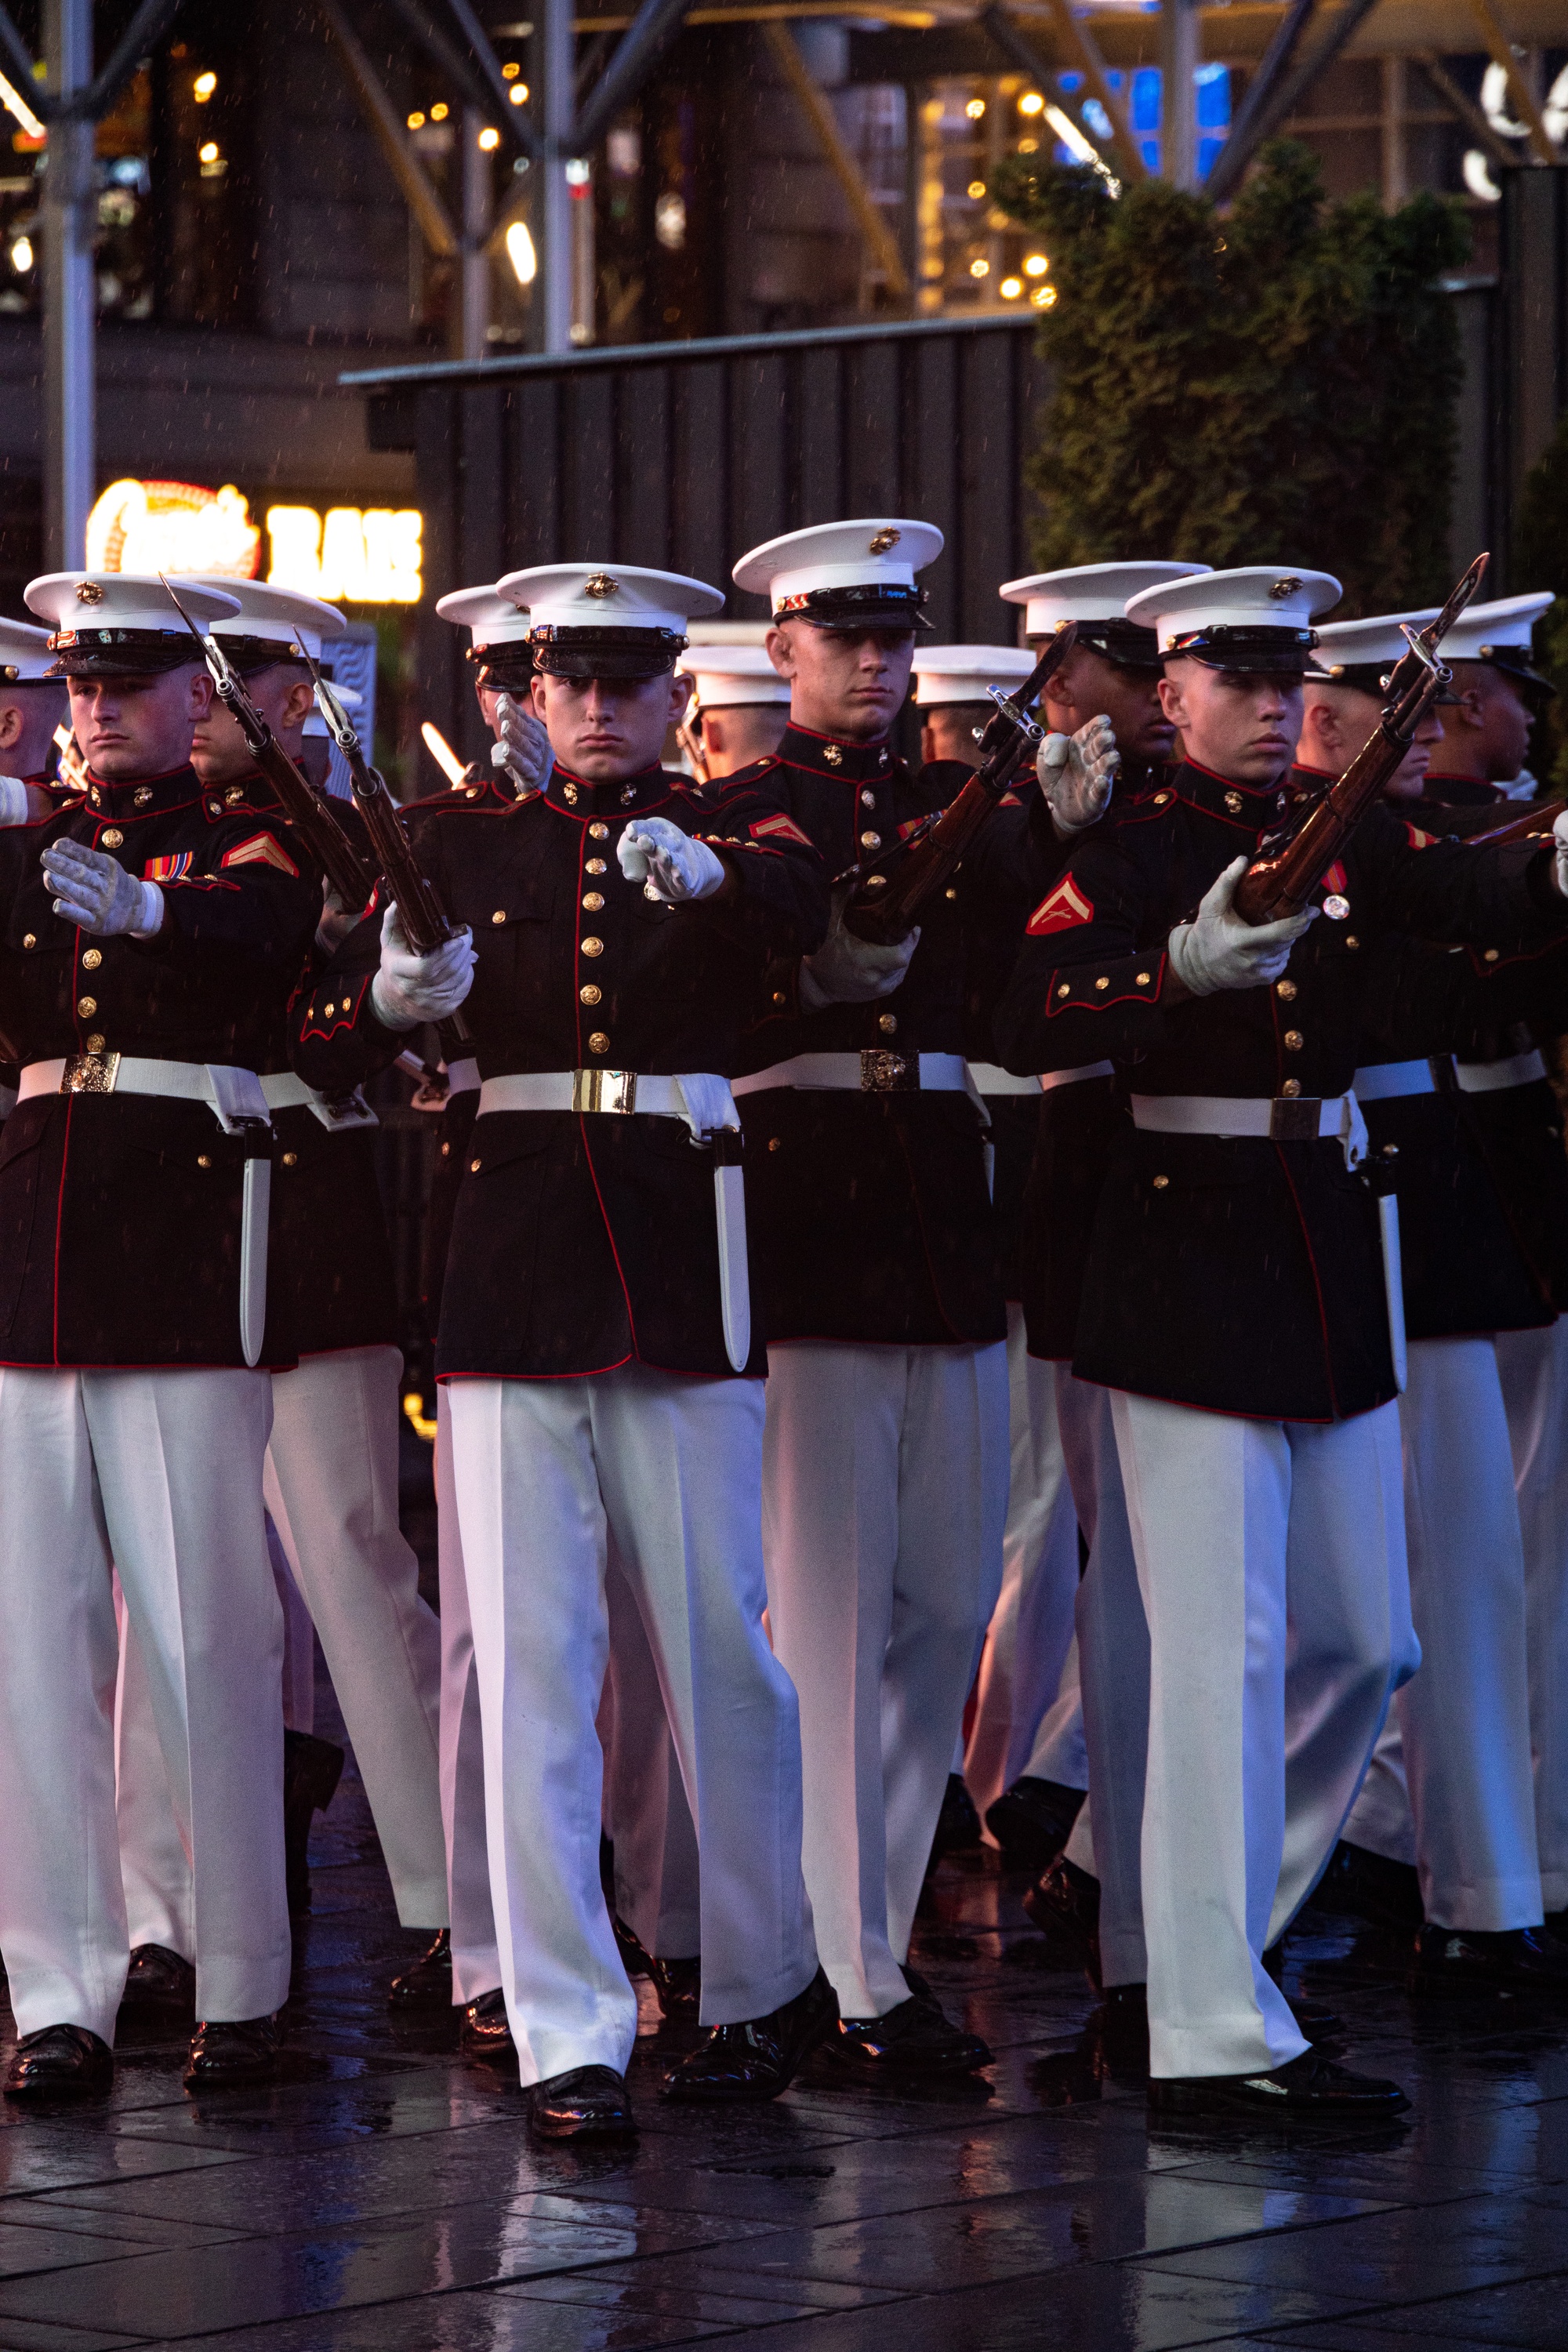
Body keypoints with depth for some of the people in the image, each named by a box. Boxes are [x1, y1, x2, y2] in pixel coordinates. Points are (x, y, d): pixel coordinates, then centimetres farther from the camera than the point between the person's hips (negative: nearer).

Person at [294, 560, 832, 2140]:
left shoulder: (733, 828, 5)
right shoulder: (464, 850, 10)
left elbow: (800, 906, -20)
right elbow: (321, 1044, 2)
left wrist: (706, 873, -42)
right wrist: (392, 997, -21)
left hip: (683, 1262, -1)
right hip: (513, 1275, 1)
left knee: (719, 1647, 5)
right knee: (528, 1657, -3)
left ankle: (764, 1984, 24)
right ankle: (565, 2038, 0)